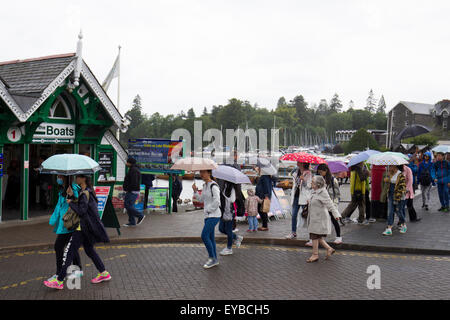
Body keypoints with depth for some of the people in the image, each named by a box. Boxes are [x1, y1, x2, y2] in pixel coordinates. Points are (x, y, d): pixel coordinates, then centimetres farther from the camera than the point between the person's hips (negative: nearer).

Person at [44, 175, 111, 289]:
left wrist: (71, 203, -12)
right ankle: (103, 273, 25)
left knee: (69, 251, -6)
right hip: (86, 227, 10)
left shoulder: (85, 193, -18)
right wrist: (72, 195, 1)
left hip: (83, 228, -10)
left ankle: (59, 281, -1)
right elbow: (80, 205, 14)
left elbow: (81, 210, -23)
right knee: (89, 250, 20)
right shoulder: (85, 191, 12)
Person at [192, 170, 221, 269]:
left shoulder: (213, 186, -15)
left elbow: (216, 201, -21)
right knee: (210, 237, 11)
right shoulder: (205, 185, 13)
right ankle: (215, 259, 18)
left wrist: (208, 209, -13)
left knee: (204, 236, -12)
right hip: (207, 216, 9)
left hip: (214, 215, -9)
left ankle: (212, 258, -1)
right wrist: (195, 191, 5)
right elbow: (201, 199, 18)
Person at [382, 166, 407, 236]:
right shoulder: (390, 174, 10)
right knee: (390, 211, 0)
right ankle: (389, 229, -1)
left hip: (398, 196, -6)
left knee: (398, 211, 4)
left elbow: (402, 187, -14)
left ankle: (403, 225, 29)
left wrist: (398, 197, -17)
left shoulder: (400, 175, -12)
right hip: (390, 195, 6)